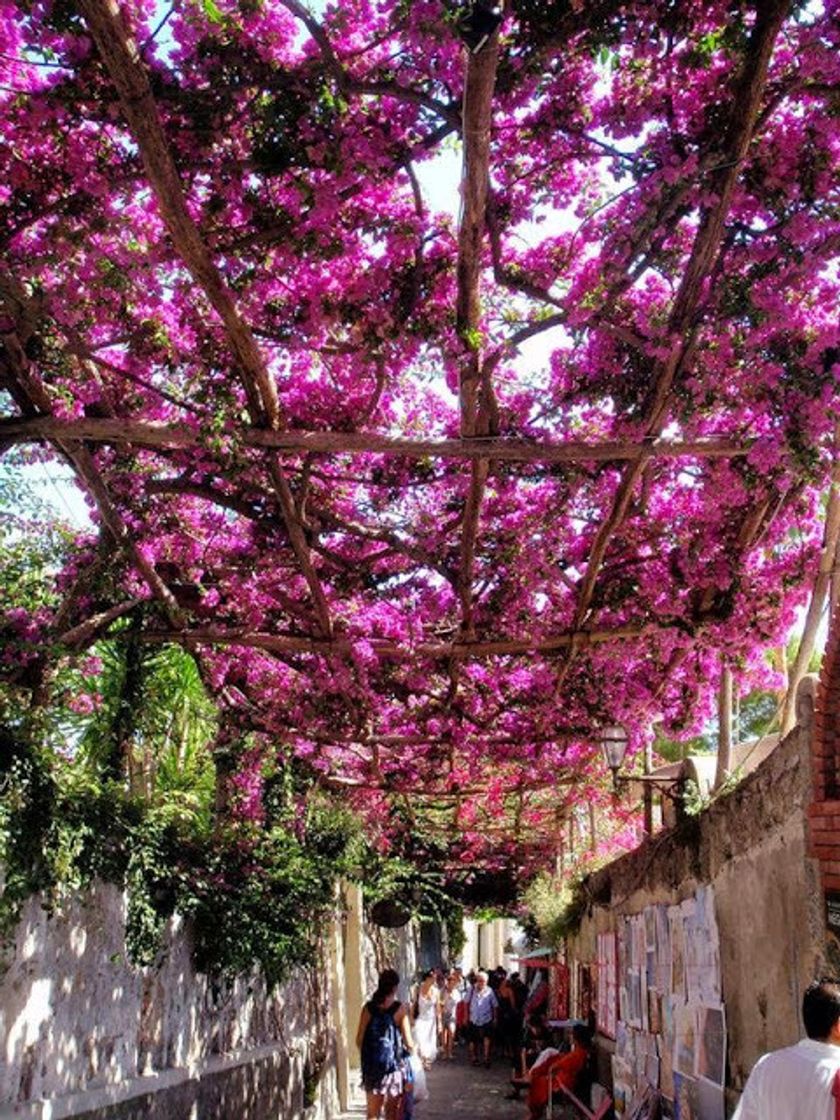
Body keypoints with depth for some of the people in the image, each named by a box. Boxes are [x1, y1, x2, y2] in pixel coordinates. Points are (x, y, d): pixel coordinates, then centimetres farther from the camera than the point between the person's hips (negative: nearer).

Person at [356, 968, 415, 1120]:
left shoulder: (368, 1007, -3)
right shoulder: (399, 1008, -11)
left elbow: (359, 1040, -1)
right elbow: (408, 1042, -9)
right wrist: (413, 1050, 12)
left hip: (372, 1066, 2)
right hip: (395, 1064, -2)